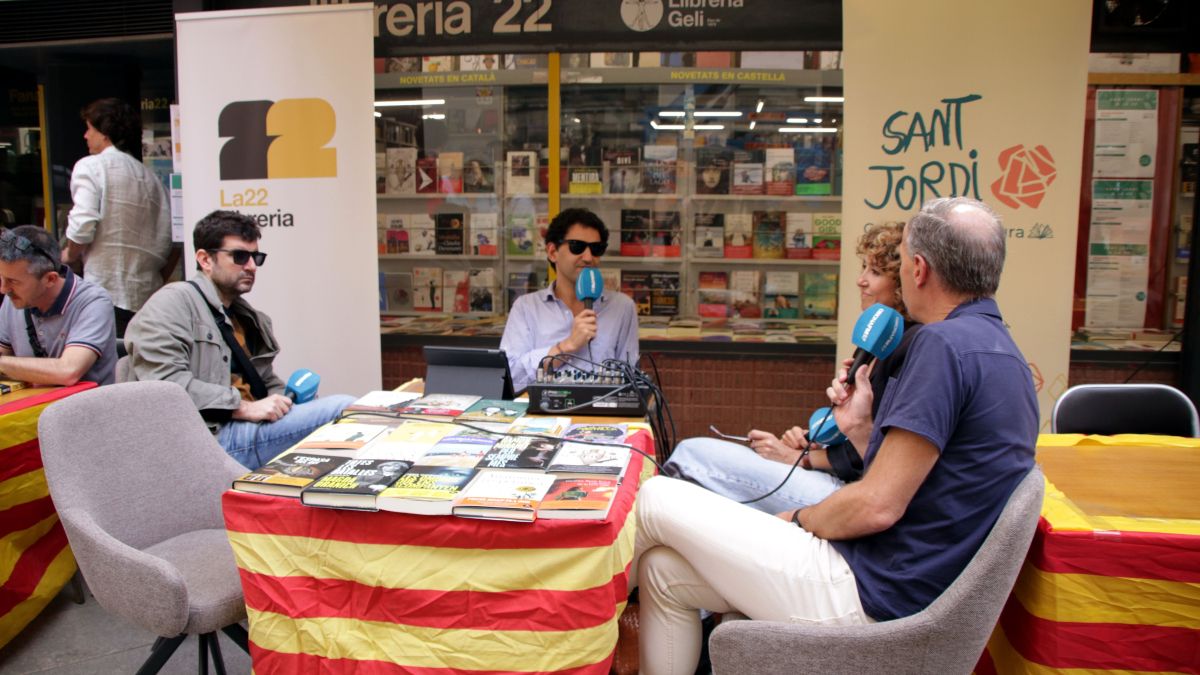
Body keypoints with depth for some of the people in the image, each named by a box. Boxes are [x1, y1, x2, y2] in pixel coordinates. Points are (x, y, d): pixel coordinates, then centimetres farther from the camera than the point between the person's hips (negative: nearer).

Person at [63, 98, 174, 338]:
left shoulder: (90, 167, -2)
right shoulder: (150, 177, 14)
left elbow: (83, 227, -13)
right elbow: (171, 242, 8)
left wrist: (69, 255, 7)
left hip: (105, 292, -5)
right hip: (146, 296, 5)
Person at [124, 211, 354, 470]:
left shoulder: (251, 318, 25)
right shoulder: (174, 300, 1)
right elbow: (163, 380, -14)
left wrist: (287, 401, 6)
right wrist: (244, 407, -17)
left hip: (256, 429, 8)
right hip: (211, 436, -8)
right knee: (344, 409, -24)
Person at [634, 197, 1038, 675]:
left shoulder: (945, 343, -19)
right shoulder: (996, 346, 14)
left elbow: (879, 506, -22)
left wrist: (796, 521, -5)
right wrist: (859, 429, 10)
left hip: (867, 597, -10)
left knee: (656, 500, -1)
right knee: (666, 570, 11)